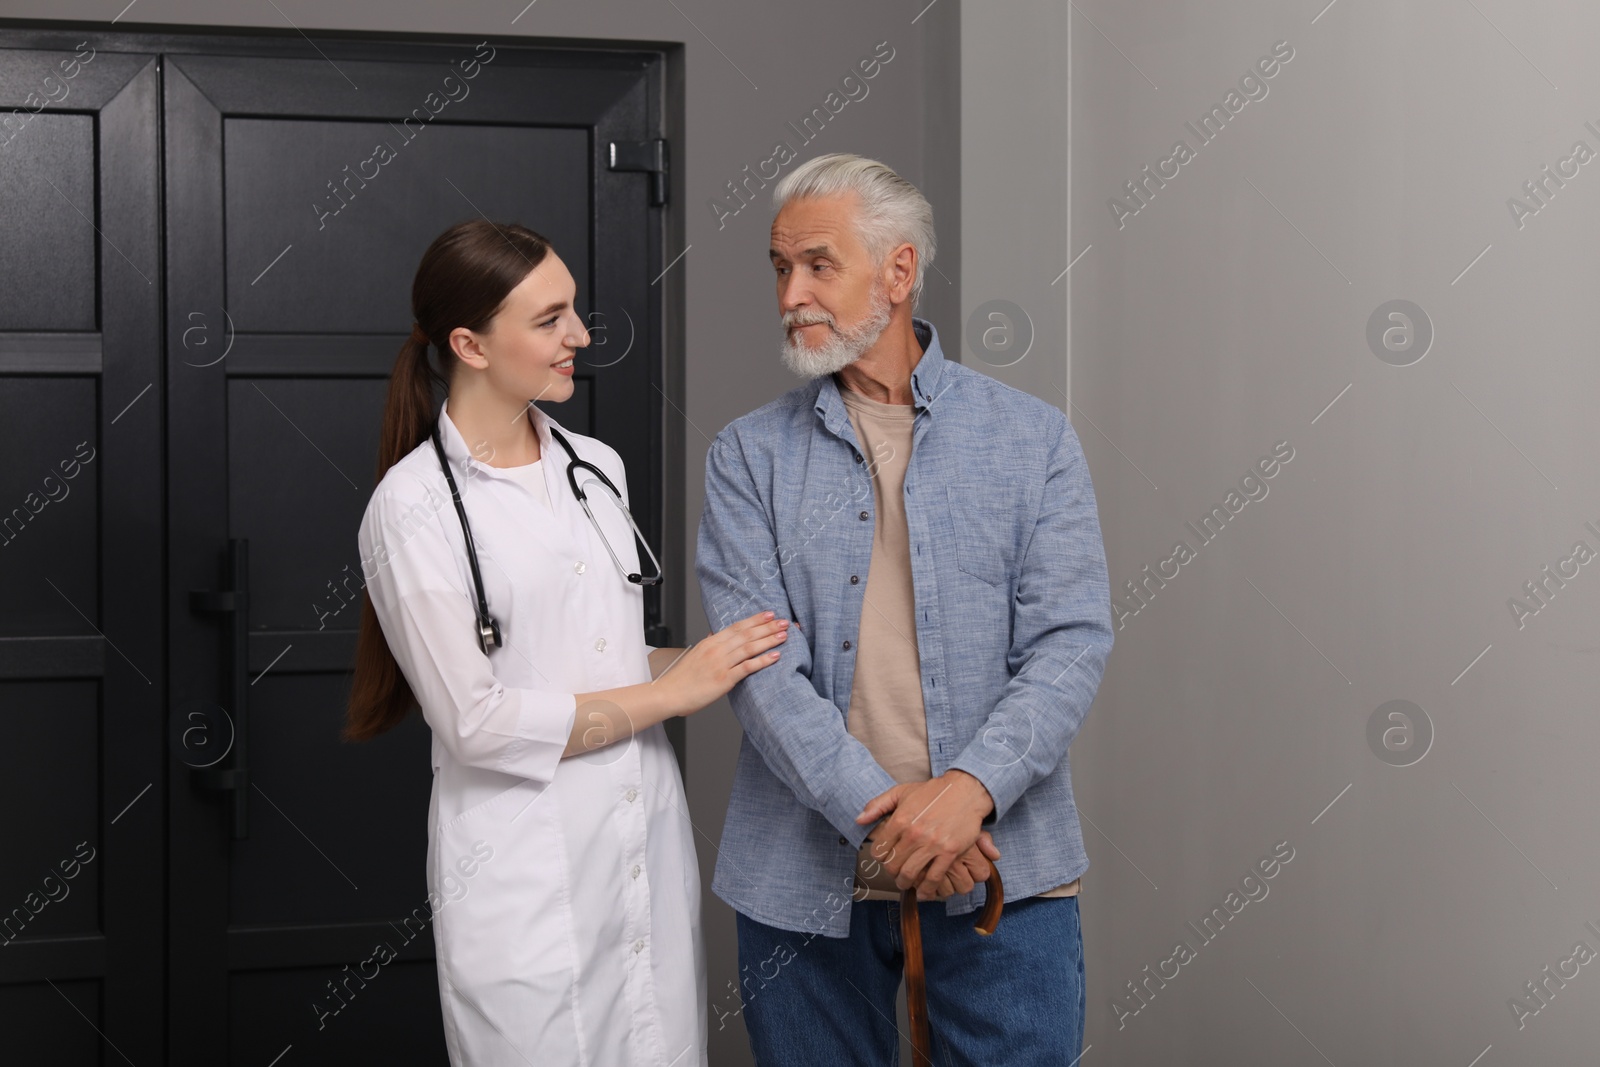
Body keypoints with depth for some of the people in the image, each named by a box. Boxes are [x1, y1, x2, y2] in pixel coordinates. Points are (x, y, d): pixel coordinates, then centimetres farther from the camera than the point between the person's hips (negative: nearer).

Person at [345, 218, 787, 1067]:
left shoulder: (597, 467, 10)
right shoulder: (414, 506, -9)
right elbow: (475, 722, -15)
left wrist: (724, 662, 3)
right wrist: (671, 692, -10)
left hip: (650, 854, 6)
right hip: (528, 880, -5)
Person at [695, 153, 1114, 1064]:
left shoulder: (1034, 438, 3)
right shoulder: (749, 457, 4)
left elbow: (1072, 642, -5)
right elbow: (759, 663, -6)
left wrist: (970, 788, -20)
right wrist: (877, 809, -18)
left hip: (1003, 868, -1)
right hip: (804, 877, 1)